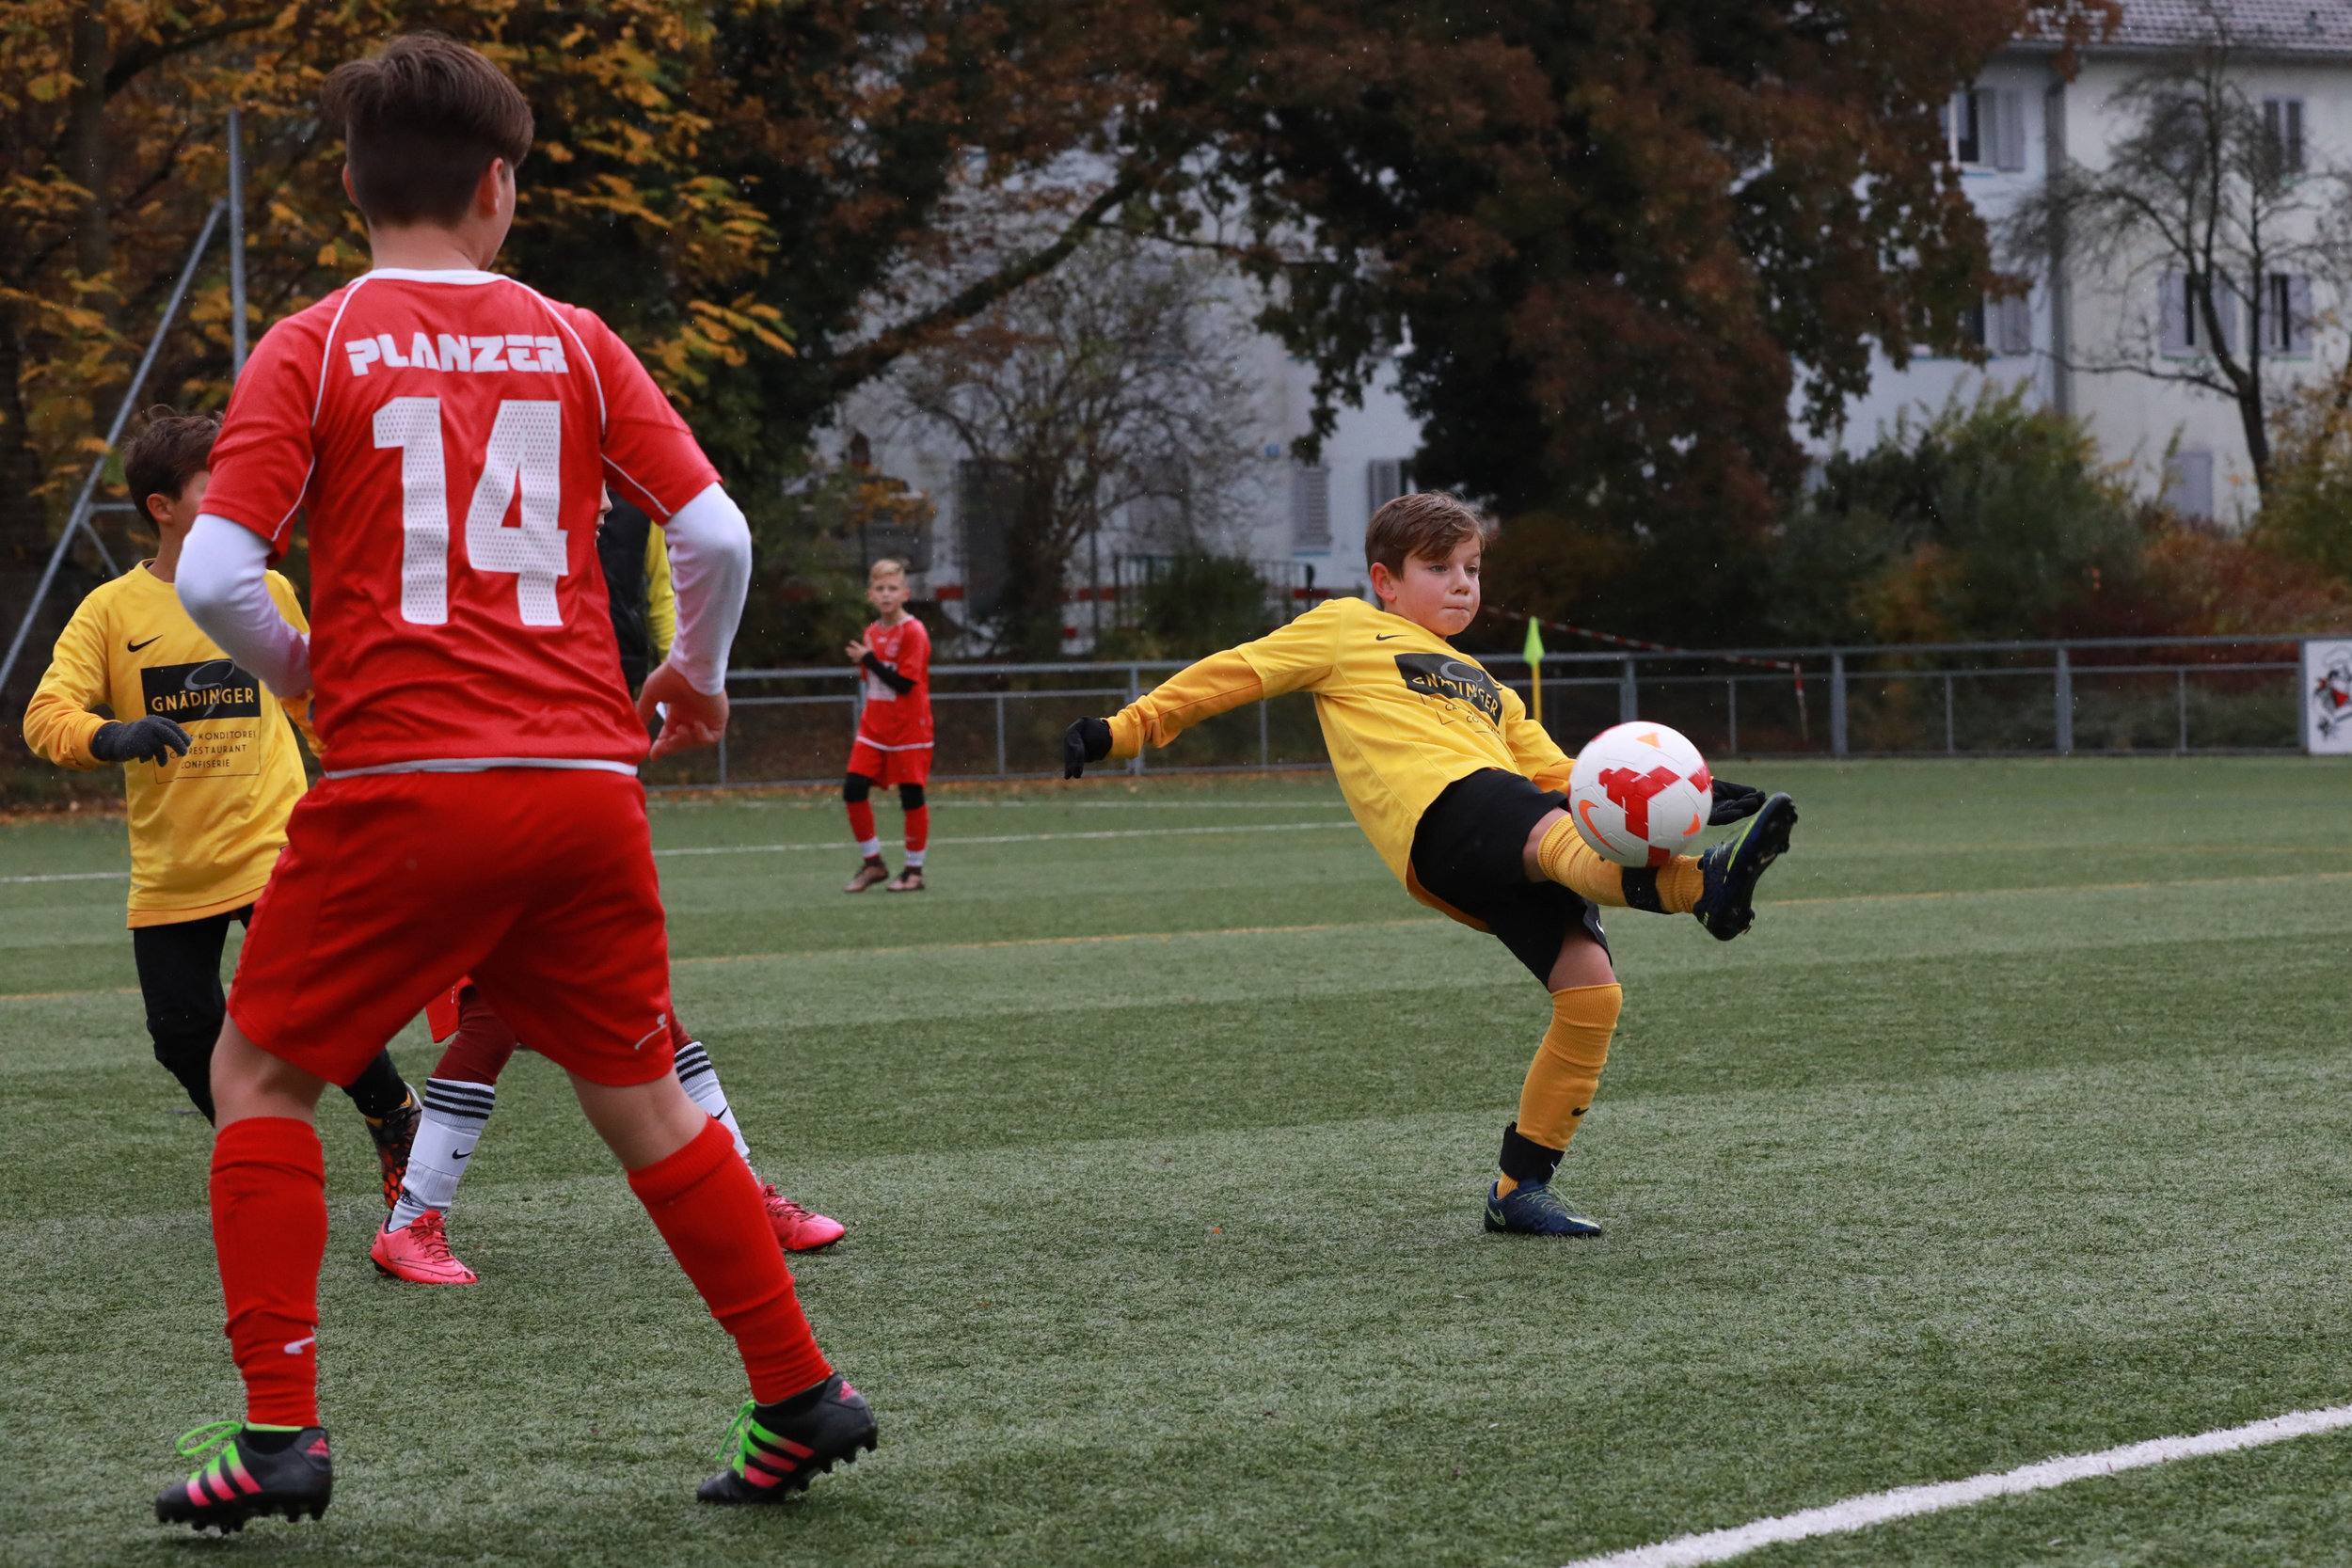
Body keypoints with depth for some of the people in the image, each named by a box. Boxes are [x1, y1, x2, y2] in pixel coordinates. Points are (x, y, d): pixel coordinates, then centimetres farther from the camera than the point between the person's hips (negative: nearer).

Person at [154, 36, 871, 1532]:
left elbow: (214, 572, -8)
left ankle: (279, 1430, 3)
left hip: (407, 786, -3)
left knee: (261, 1074, 12)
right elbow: (715, 532, 2)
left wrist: (301, 673, 12)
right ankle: (803, 1395, 18)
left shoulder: (312, 349, 1)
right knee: (641, 1098, 17)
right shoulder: (574, 342, 9)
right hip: (587, 778, 3)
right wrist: (697, 674, 21)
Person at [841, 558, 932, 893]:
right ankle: (872, 863, 10)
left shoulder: (913, 632, -12)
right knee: (853, 789, -4)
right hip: (873, 728, 6)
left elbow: (904, 683, -19)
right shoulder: (872, 633, 10)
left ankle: (914, 871, 10)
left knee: (911, 797, 0)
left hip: (908, 730, -6)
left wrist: (870, 660, -18)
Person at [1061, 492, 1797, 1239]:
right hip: (1445, 811, -7)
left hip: (1508, 862, 7)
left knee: (1592, 988, -12)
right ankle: (1698, 883, -70)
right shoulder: (1346, 629, 24)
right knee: (1557, 838, -37)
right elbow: (1234, 673, 21)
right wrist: (1128, 728, 12)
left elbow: (1561, 779, 34)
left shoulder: (1484, 687, 40)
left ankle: (1520, 1187, -3)